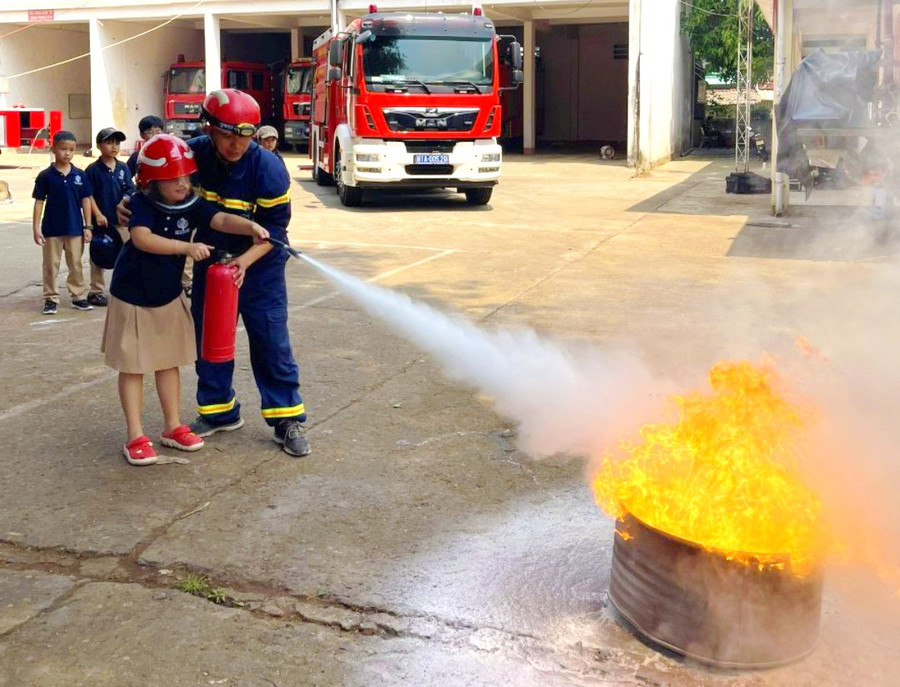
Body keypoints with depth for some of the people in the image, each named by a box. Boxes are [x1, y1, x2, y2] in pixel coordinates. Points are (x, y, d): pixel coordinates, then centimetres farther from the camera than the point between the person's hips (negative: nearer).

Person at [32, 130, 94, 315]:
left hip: (75, 228, 1)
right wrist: (36, 228, -7)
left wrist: (87, 226, 0)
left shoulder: (80, 175, -1)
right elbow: (39, 202, -3)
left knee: (76, 264, 10)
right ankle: (51, 298, 15)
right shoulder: (45, 176, -5)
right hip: (52, 229, -1)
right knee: (51, 265, 7)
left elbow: (86, 201, 3)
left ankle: (79, 296, 20)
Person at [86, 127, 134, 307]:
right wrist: (98, 214, -14)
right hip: (101, 220, -4)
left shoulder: (123, 168, 6)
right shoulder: (93, 169, -6)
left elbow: (129, 190, 5)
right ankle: (96, 291, 13)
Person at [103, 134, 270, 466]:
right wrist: (187, 247, -42)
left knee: (168, 362, 14)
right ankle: (135, 436, 11)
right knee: (133, 366, 5)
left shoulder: (191, 204, -8)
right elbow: (142, 239, -37)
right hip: (132, 297, -5)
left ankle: (173, 427, 26)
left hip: (169, 296, 5)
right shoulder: (142, 204, -20)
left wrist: (250, 226, -40)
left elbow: (221, 220, -21)